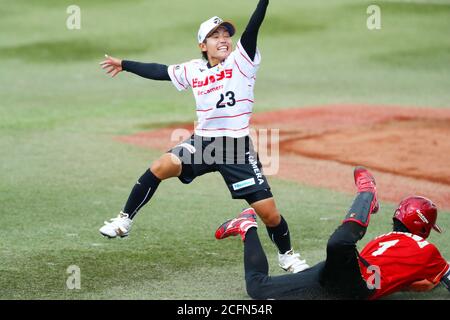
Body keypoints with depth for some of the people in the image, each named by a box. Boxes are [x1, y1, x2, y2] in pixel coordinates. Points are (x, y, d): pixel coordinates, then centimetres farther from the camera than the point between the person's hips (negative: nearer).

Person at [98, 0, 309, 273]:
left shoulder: (241, 61, -4)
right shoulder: (194, 70, 8)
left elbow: (254, 26, -18)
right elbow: (160, 71, 20)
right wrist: (124, 64, 26)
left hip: (238, 148, -3)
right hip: (203, 142, 3)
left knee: (269, 212, -5)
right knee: (160, 167, -20)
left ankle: (287, 255, 22)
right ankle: (124, 222, -8)